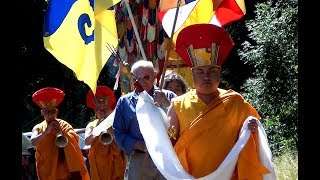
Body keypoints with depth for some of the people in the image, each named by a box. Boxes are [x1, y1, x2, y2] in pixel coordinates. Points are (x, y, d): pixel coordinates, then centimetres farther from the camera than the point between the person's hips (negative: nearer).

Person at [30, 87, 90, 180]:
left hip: (66, 167, 1)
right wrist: (47, 131, -23)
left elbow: (76, 140, -4)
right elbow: (33, 141, -14)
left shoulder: (64, 124, 7)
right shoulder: (38, 128, 5)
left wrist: (62, 132, -19)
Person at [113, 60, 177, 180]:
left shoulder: (168, 97, 7)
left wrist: (166, 104, -17)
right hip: (138, 161, 1)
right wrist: (140, 145, -10)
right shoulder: (124, 102, 10)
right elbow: (118, 133, 4)